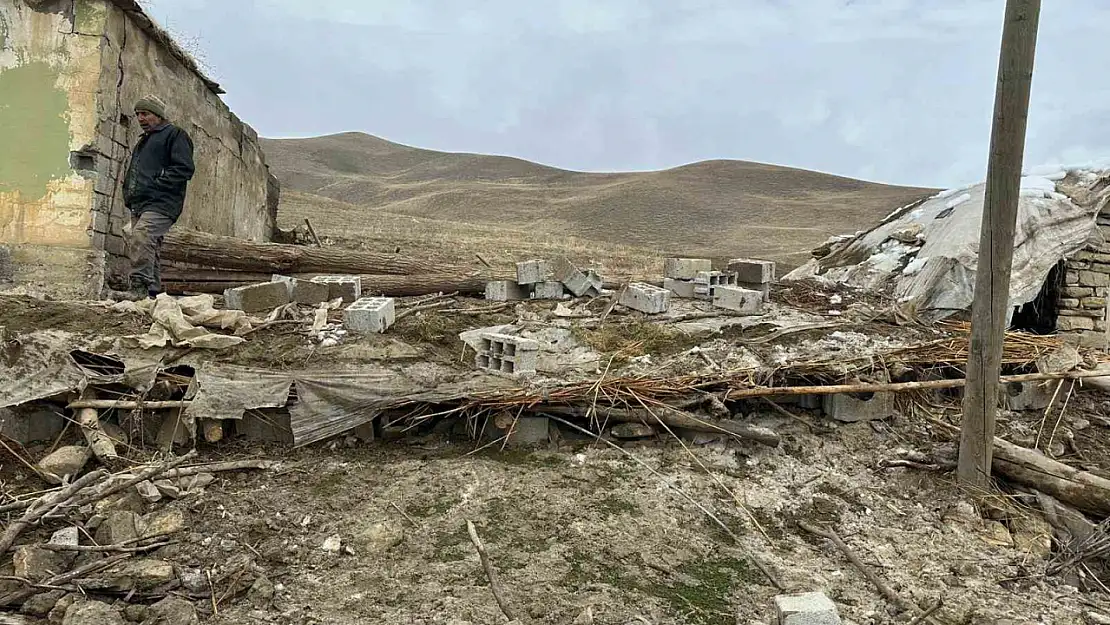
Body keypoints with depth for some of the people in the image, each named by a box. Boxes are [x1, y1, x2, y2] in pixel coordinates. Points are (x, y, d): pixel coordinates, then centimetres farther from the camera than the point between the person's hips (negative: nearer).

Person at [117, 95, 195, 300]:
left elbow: (185, 168, -12)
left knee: (140, 237, -29)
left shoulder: (175, 135, 2)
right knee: (149, 250, 8)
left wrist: (155, 185, -15)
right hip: (139, 205, 10)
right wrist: (128, 192, 17)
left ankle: (140, 288, -32)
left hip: (161, 204, -10)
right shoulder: (143, 141, 30)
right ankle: (153, 294, 12)